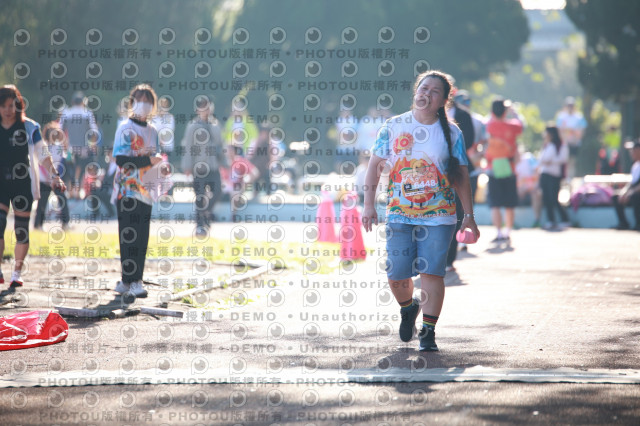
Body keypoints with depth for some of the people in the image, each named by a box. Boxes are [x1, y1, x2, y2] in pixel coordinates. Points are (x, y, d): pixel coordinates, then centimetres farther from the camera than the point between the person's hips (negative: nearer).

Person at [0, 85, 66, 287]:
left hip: (23, 184, -1)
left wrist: (54, 176, -9)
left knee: (21, 229, 2)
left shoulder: (29, 127, -1)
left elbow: (42, 154, -1)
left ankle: (17, 274, 10)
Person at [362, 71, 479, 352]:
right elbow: (375, 165, 6)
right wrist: (369, 205, -1)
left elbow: (461, 177, 7)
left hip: (439, 217, -1)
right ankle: (408, 308, 32)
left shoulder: (451, 133, 3)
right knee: (396, 276, 0)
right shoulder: (393, 127, 4)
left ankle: (428, 332, 0)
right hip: (399, 215, 1)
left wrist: (469, 216, 4)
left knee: (432, 272, -9)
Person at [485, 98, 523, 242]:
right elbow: (520, 124, 21)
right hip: (509, 170, 2)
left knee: (495, 205, -2)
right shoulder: (511, 126, -3)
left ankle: (499, 233, -12)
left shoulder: (489, 126, -6)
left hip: (494, 170, -2)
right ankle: (508, 232, 17)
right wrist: (512, 112, 34)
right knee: (509, 205, 11)